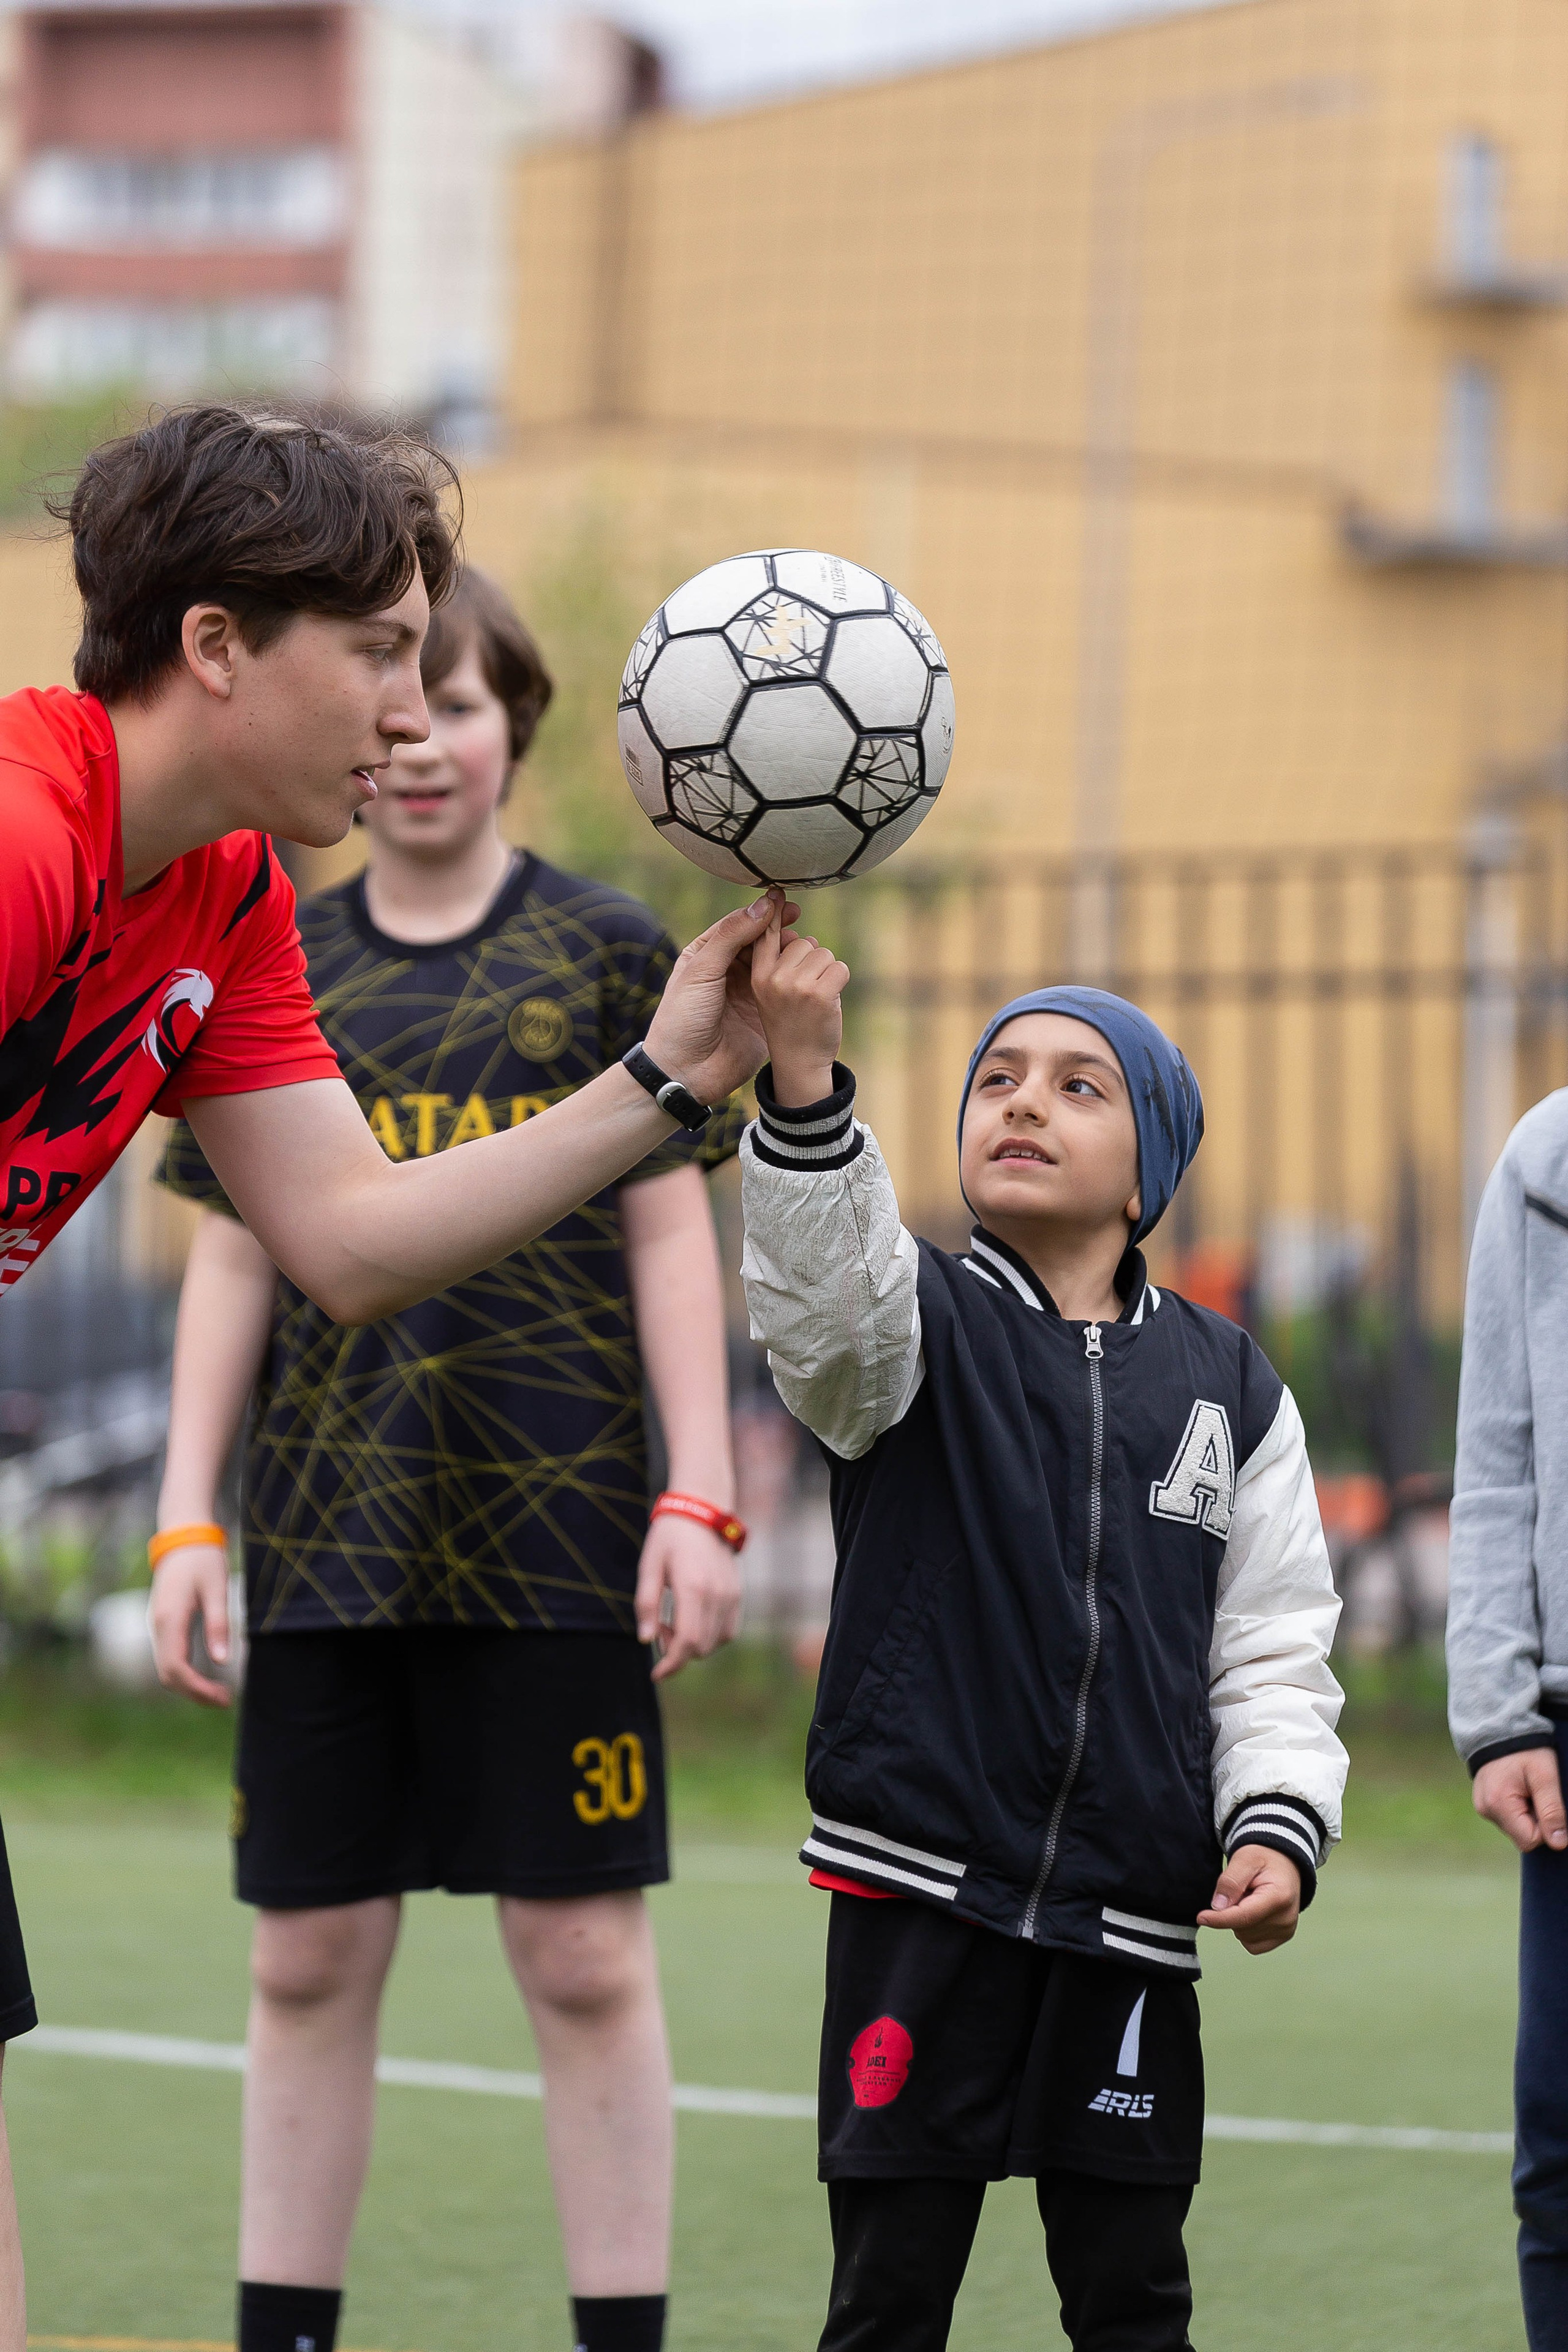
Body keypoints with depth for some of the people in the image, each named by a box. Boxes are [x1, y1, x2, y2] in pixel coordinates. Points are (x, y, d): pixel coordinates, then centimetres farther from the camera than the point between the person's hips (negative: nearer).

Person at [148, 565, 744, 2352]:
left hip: (554, 1532, -2)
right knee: (308, 1959, 5)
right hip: (328, 1536, 2)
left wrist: (701, 1499, -4)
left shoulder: (605, 953, 4)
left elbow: (669, 1237, 4)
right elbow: (232, 1259, 11)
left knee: (584, 1954, -2)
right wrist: (185, 1524, 5)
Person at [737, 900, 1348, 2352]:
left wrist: (1279, 1828, -7)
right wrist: (803, 1077, -40)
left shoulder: (1229, 1386, 10)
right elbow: (824, 1280, -22)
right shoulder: (918, 1329, 3)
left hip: (1131, 1921, 2)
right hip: (922, 1891, -2)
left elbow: (1275, 1653, 11)